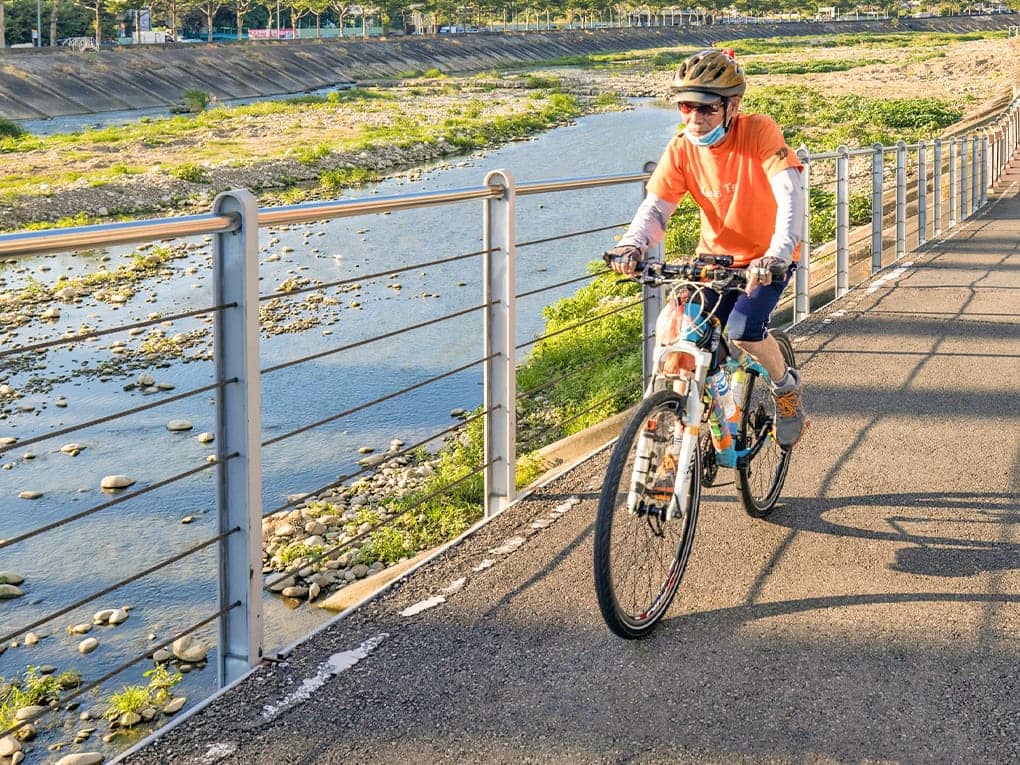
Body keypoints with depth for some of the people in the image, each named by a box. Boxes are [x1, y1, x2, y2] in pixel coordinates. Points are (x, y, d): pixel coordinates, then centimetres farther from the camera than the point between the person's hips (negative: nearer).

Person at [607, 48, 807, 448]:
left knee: (743, 329, -24)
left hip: (767, 259, -4)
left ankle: (787, 387, 7)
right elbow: (655, 207, -17)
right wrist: (631, 246, -39)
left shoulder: (759, 132, -23)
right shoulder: (681, 149, -12)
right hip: (716, 256, 4)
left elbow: (790, 197, -32)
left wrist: (777, 255, -48)